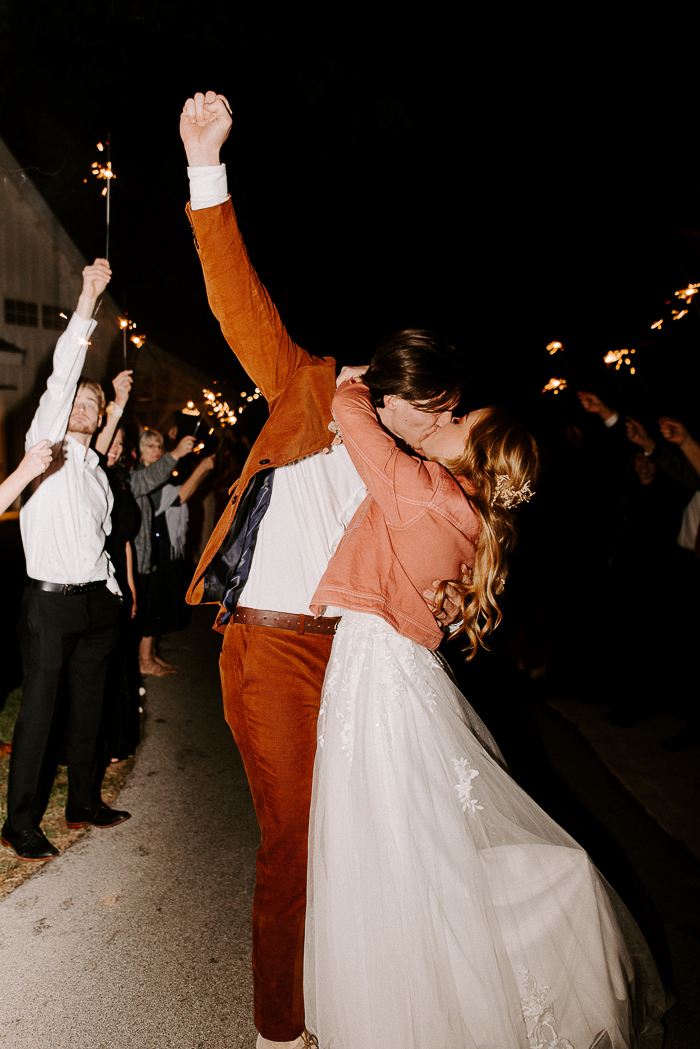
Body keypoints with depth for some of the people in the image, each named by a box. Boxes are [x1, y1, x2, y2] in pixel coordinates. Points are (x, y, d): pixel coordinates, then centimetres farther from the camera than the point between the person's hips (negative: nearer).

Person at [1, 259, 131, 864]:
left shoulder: (97, 469, 18)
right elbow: (61, 377, -11)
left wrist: (112, 587, 14)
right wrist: (87, 299, -17)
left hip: (97, 601, 6)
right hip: (51, 602, -6)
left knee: (90, 703, 12)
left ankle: (85, 803, 25)